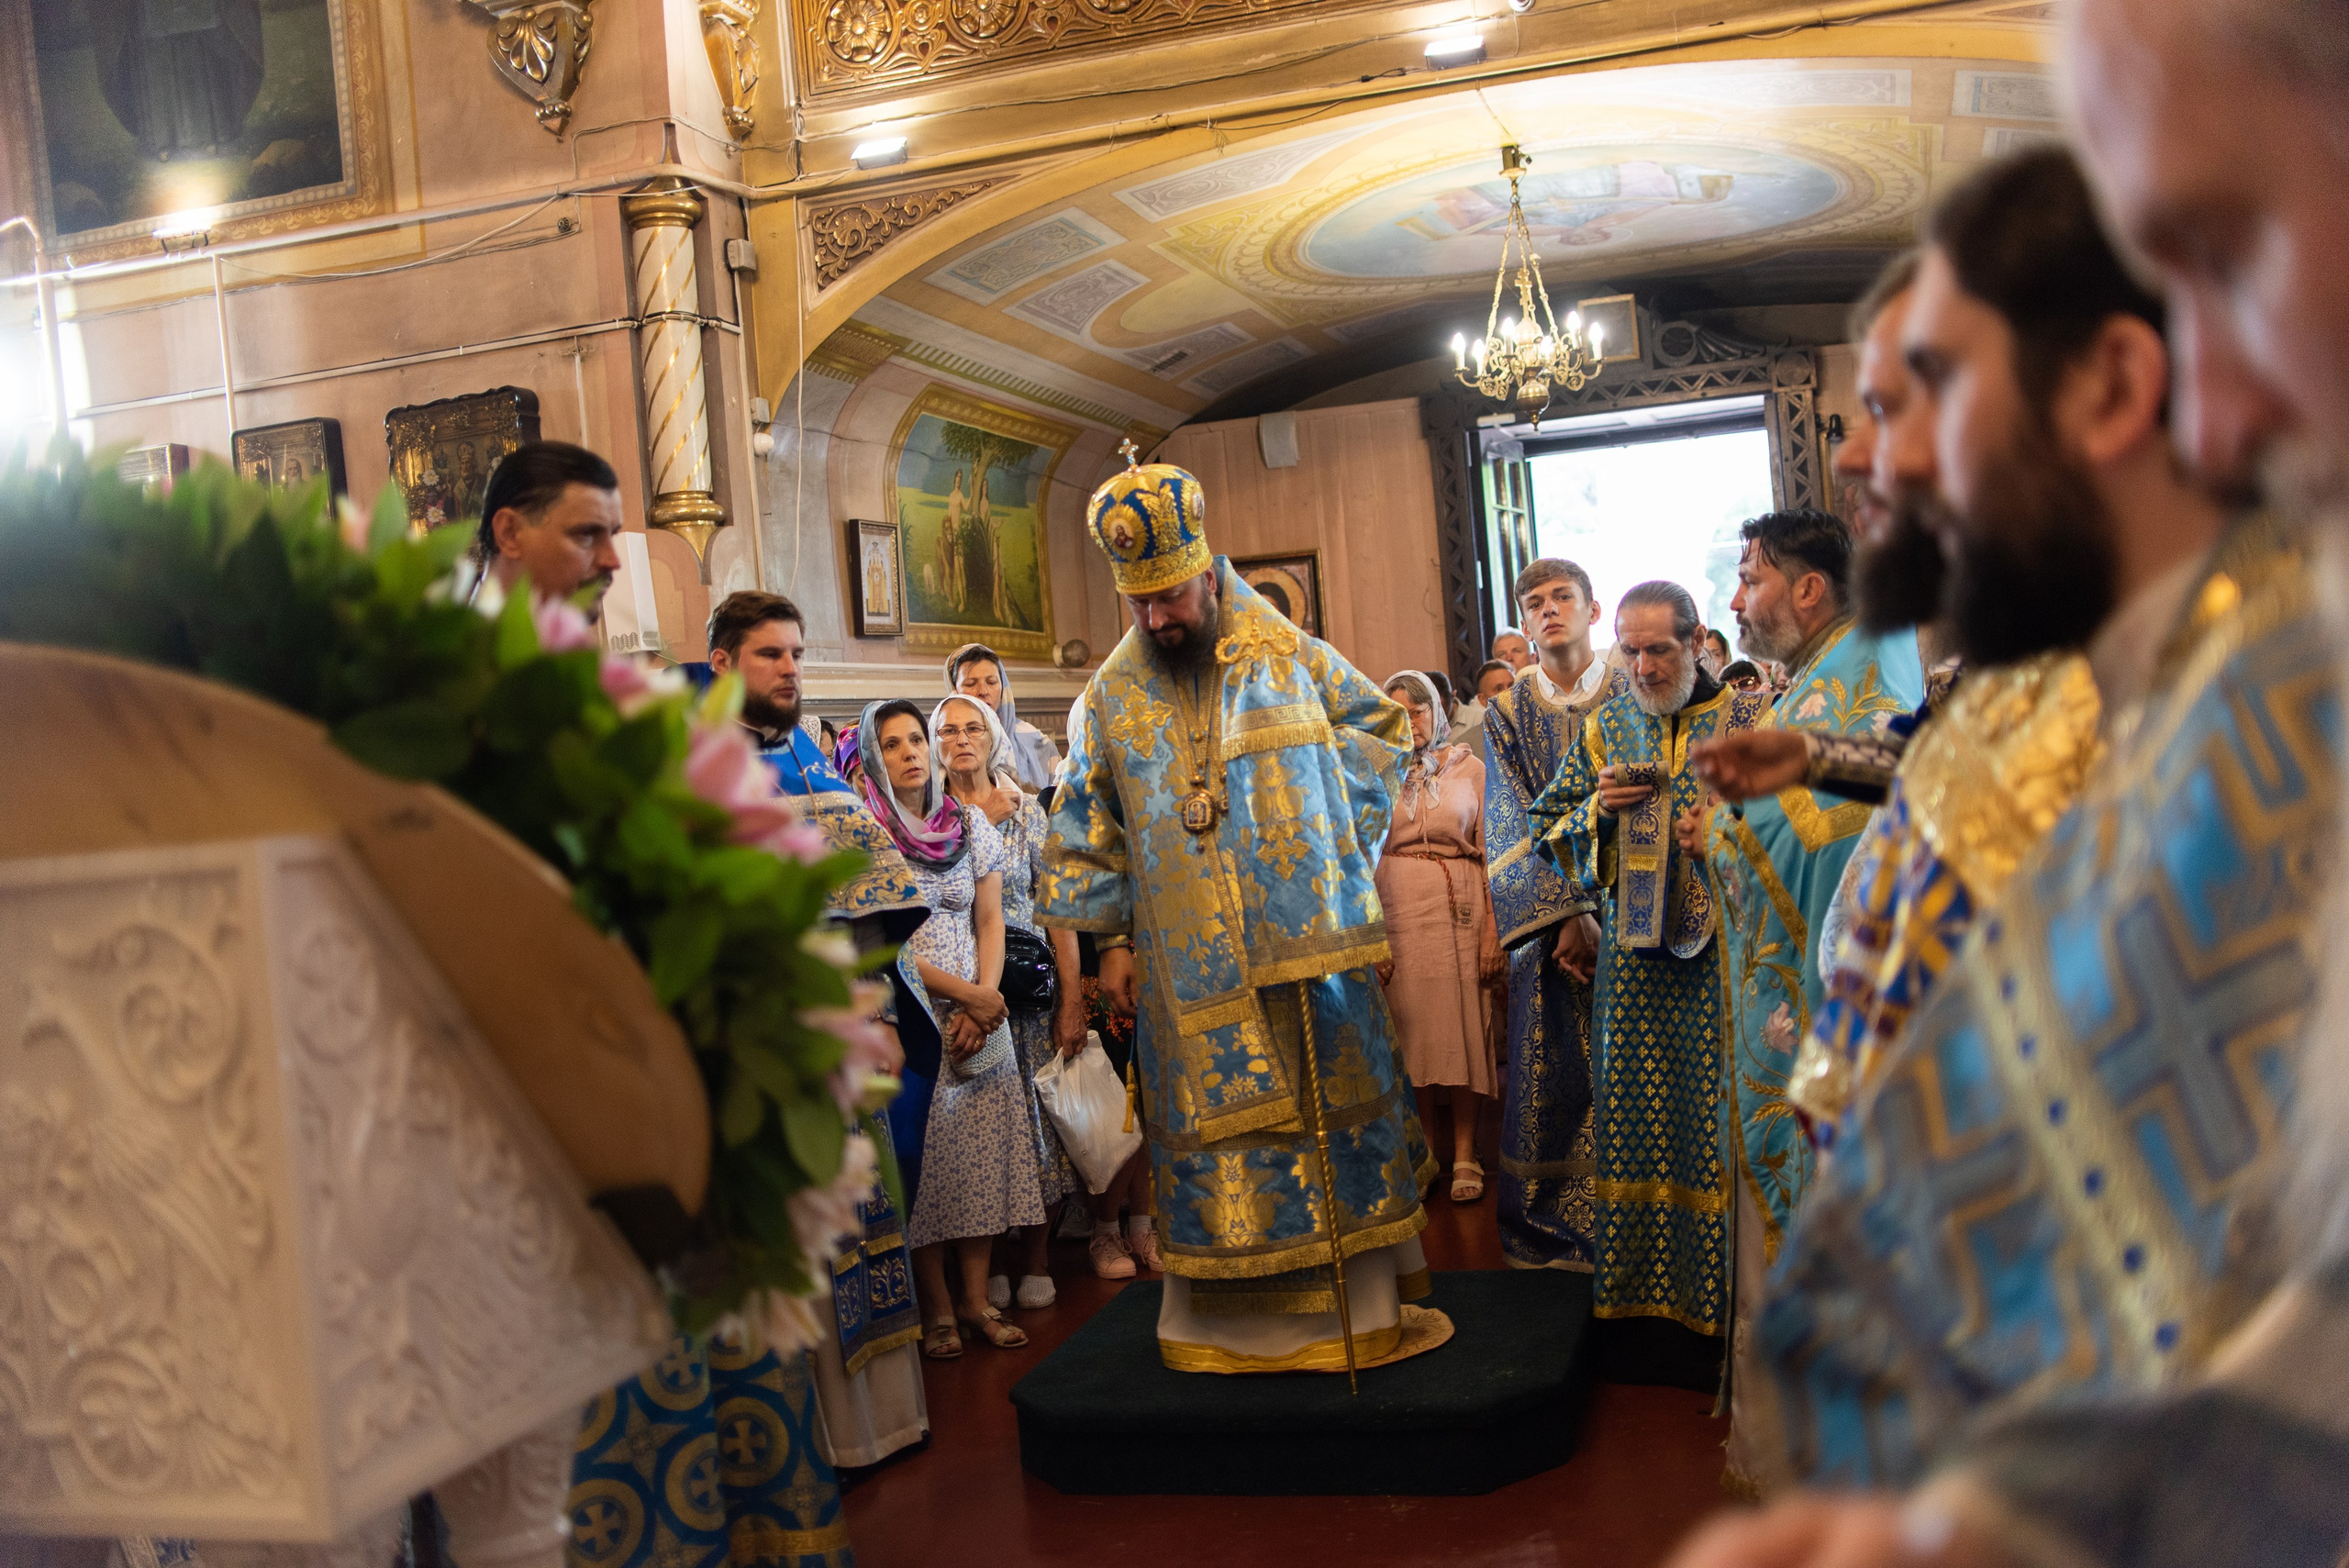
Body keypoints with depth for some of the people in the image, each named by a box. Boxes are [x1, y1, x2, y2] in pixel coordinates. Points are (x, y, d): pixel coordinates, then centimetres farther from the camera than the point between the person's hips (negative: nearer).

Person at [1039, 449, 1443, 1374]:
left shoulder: (1293, 660, 1)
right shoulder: (1111, 698, 4)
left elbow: (1383, 738, 11)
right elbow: (1086, 831, 10)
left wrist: (1341, 849, 2)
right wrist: (1111, 939, 4)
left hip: (1309, 949, 0)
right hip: (1190, 976, 0)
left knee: (1334, 1111, 6)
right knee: (1214, 1131, 2)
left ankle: (1358, 1305, 18)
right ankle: (1230, 1321, 13)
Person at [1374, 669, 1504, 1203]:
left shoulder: (1469, 769, 6)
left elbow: (1492, 854, 1)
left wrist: (1493, 929, -8)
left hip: (1461, 908, -1)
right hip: (1397, 908, 1)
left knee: (1465, 1025, -2)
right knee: (1411, 1028, 1)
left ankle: (1464, 1155, 4)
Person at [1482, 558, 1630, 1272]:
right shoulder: (1507, 713, 7)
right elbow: (1513, 826, 0)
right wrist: (1566, 916, -13)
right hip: (1545, 915, 1)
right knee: (1552, 1077, 1)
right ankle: (1551, 1232, 11)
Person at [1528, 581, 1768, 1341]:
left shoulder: (1749, 715, 1)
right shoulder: (1608, 724, 11)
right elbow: (1547, 826, 15)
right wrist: (1599, 807, -4)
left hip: (1721, 944, -3)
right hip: (1633, 951, 3)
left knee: (1720, 1112, -1)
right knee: (1634, 1112, 6)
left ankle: (1724, 1285, 9)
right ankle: (1634, 1279, 17)